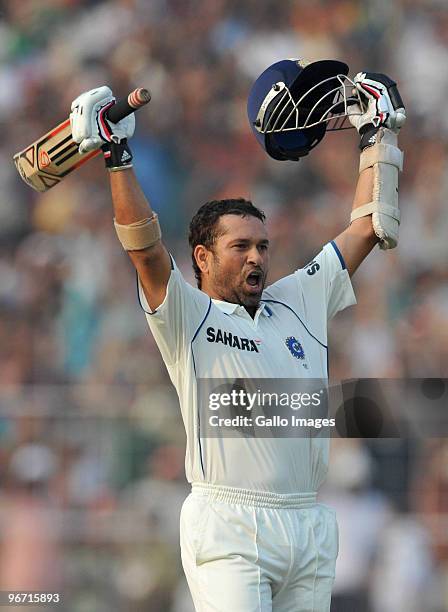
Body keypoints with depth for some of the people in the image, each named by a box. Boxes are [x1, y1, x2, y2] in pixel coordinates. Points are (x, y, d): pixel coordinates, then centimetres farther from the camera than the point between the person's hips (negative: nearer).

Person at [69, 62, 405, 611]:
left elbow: (368, 229, 22)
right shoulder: (187, 316, 3)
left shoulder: (298, 302, 18)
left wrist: (379, 137, 24)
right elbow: (144, 247, -12)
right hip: (229, 530, -6)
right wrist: (116, 157, -19)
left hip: (312, 527, 6)